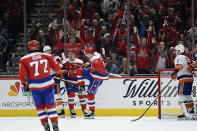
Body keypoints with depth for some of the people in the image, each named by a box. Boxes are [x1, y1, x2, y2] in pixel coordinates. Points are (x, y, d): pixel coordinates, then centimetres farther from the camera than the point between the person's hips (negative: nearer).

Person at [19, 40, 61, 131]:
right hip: (48, 84, 1)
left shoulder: (24, 59, -4)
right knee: (50, 105, 9)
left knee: (40, 106, 14)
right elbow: (57, 68, 10)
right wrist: (58, 63, 32)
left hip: (35, 86, -1)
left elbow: (22, 75, -5)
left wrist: (25, 84, 12)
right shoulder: (47, 56, 2)